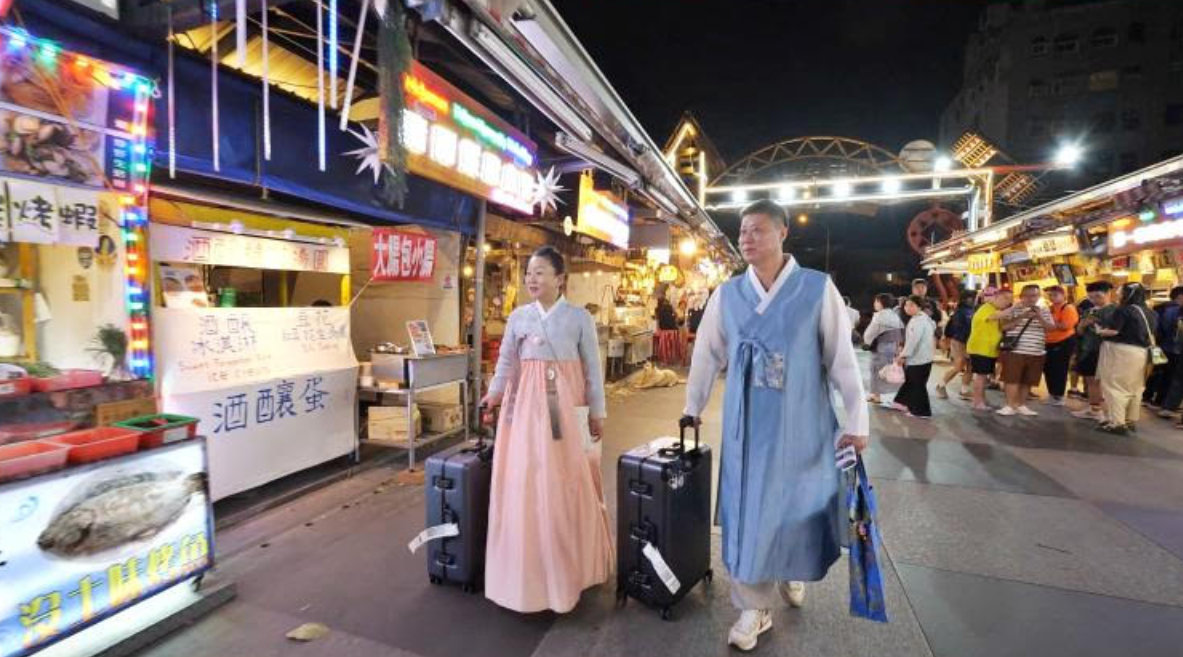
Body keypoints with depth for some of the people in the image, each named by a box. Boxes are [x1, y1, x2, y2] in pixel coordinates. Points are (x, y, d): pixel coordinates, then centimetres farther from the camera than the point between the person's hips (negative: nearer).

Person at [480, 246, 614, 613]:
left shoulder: (579, 318, 0)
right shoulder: (518, 317, 7)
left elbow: (593, 369, 3)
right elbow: (506, 363, 8)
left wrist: (597, 412, 3)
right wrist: (494, 394, -8)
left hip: (564, 405, -2)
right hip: (526, 404, 3)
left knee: (565, 484, 3)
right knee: (523, 483, 4)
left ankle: (570, 565, 23)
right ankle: (529, 567, 20)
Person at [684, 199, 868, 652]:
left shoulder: (818, 288, -7)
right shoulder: (727, 294, 0)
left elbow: (842, 357, -4)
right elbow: (707, 355, 8)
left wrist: (856, 421, -3)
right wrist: (692, 410, 13)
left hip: (801, 422, -1)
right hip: (746, 422, 2)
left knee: (801, 505, 14)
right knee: (747, 510, 8)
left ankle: (791, 573, 47)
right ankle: (755, 607, 27)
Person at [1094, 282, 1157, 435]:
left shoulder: (1124, 310, -15)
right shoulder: (1150, 313, 11)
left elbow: (1112, 330, -21)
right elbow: (1151, 335, 18)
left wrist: (1098, 330, -5)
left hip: (1121, 351, -8)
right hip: (1141, 353, 8)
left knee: (1115, 386, -4)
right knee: (1134, 387, 15)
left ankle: (1117, 423, -6)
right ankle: (1130, 421, 23)